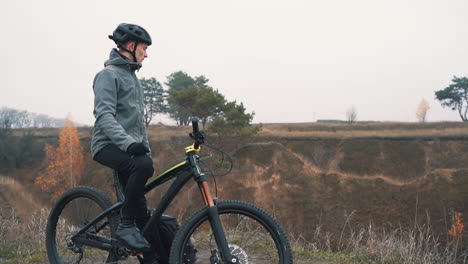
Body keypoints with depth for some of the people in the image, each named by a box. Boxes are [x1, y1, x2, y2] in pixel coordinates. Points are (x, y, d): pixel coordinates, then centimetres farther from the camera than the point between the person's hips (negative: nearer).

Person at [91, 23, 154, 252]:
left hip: (130, 148, 8)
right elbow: (103, 115, -20)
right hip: (109, 146, -8)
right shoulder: (109, 75, -7)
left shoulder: (131, 76, 22)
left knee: (140, 208, 2)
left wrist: (147, 150, 22)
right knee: (142, 165, -35)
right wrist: (128, 142, -33)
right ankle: (125, 226, -24)